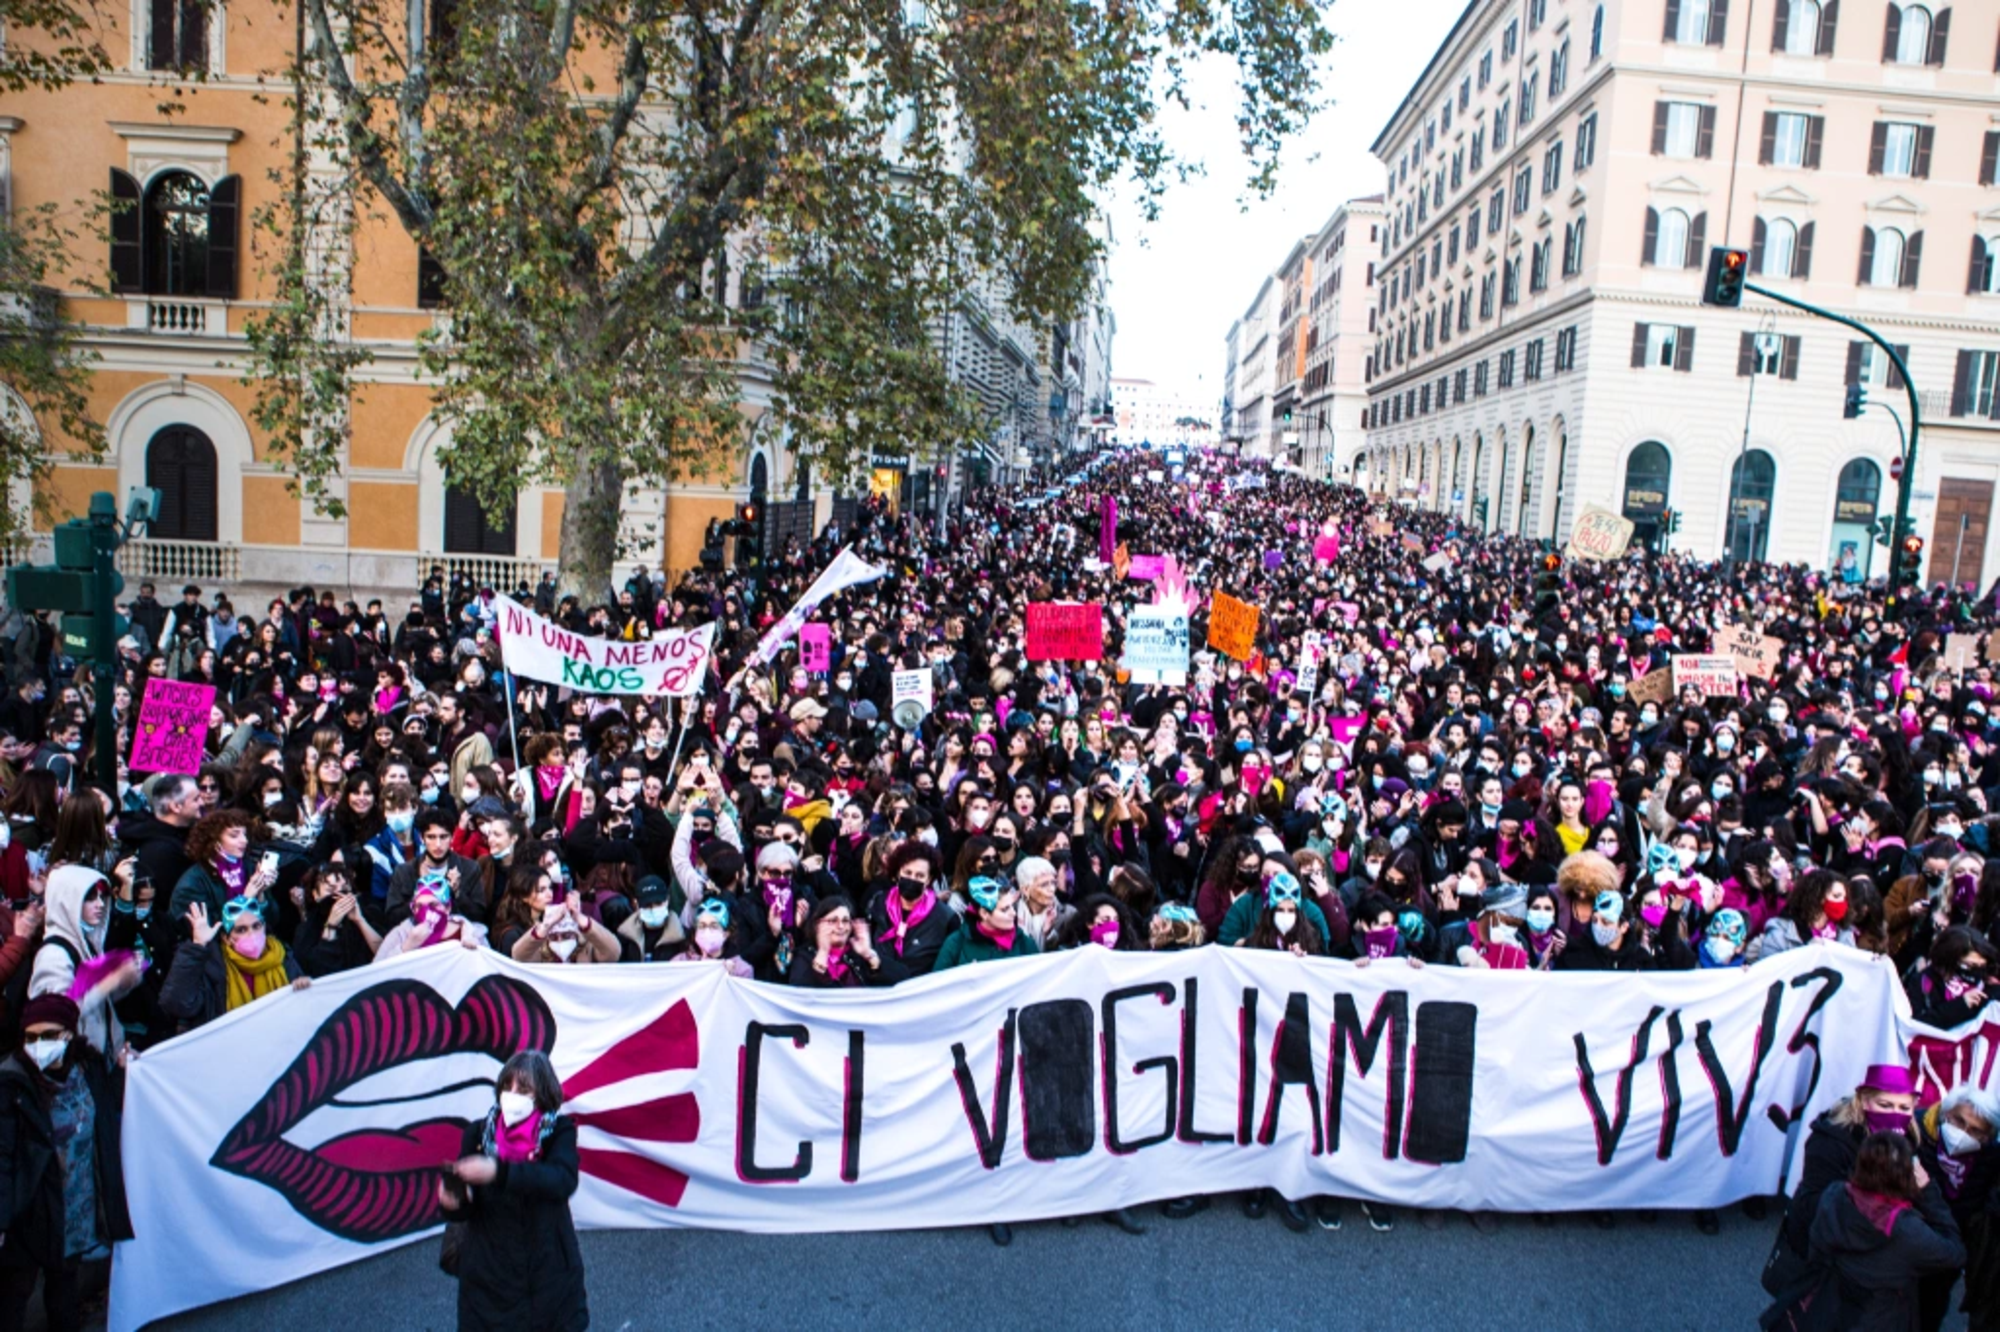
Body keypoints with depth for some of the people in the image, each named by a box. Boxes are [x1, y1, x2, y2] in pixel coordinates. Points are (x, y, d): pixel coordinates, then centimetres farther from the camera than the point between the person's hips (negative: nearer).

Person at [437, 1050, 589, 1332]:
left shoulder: (559, 1131, -8)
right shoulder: (478, 1133, -4)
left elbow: (563, 1180, -27)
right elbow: (467, 1209, -5)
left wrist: (499, 1172, -38)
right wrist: (453, 1203, -29)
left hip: (550, 1274, -1)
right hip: (489, 1278, 1)